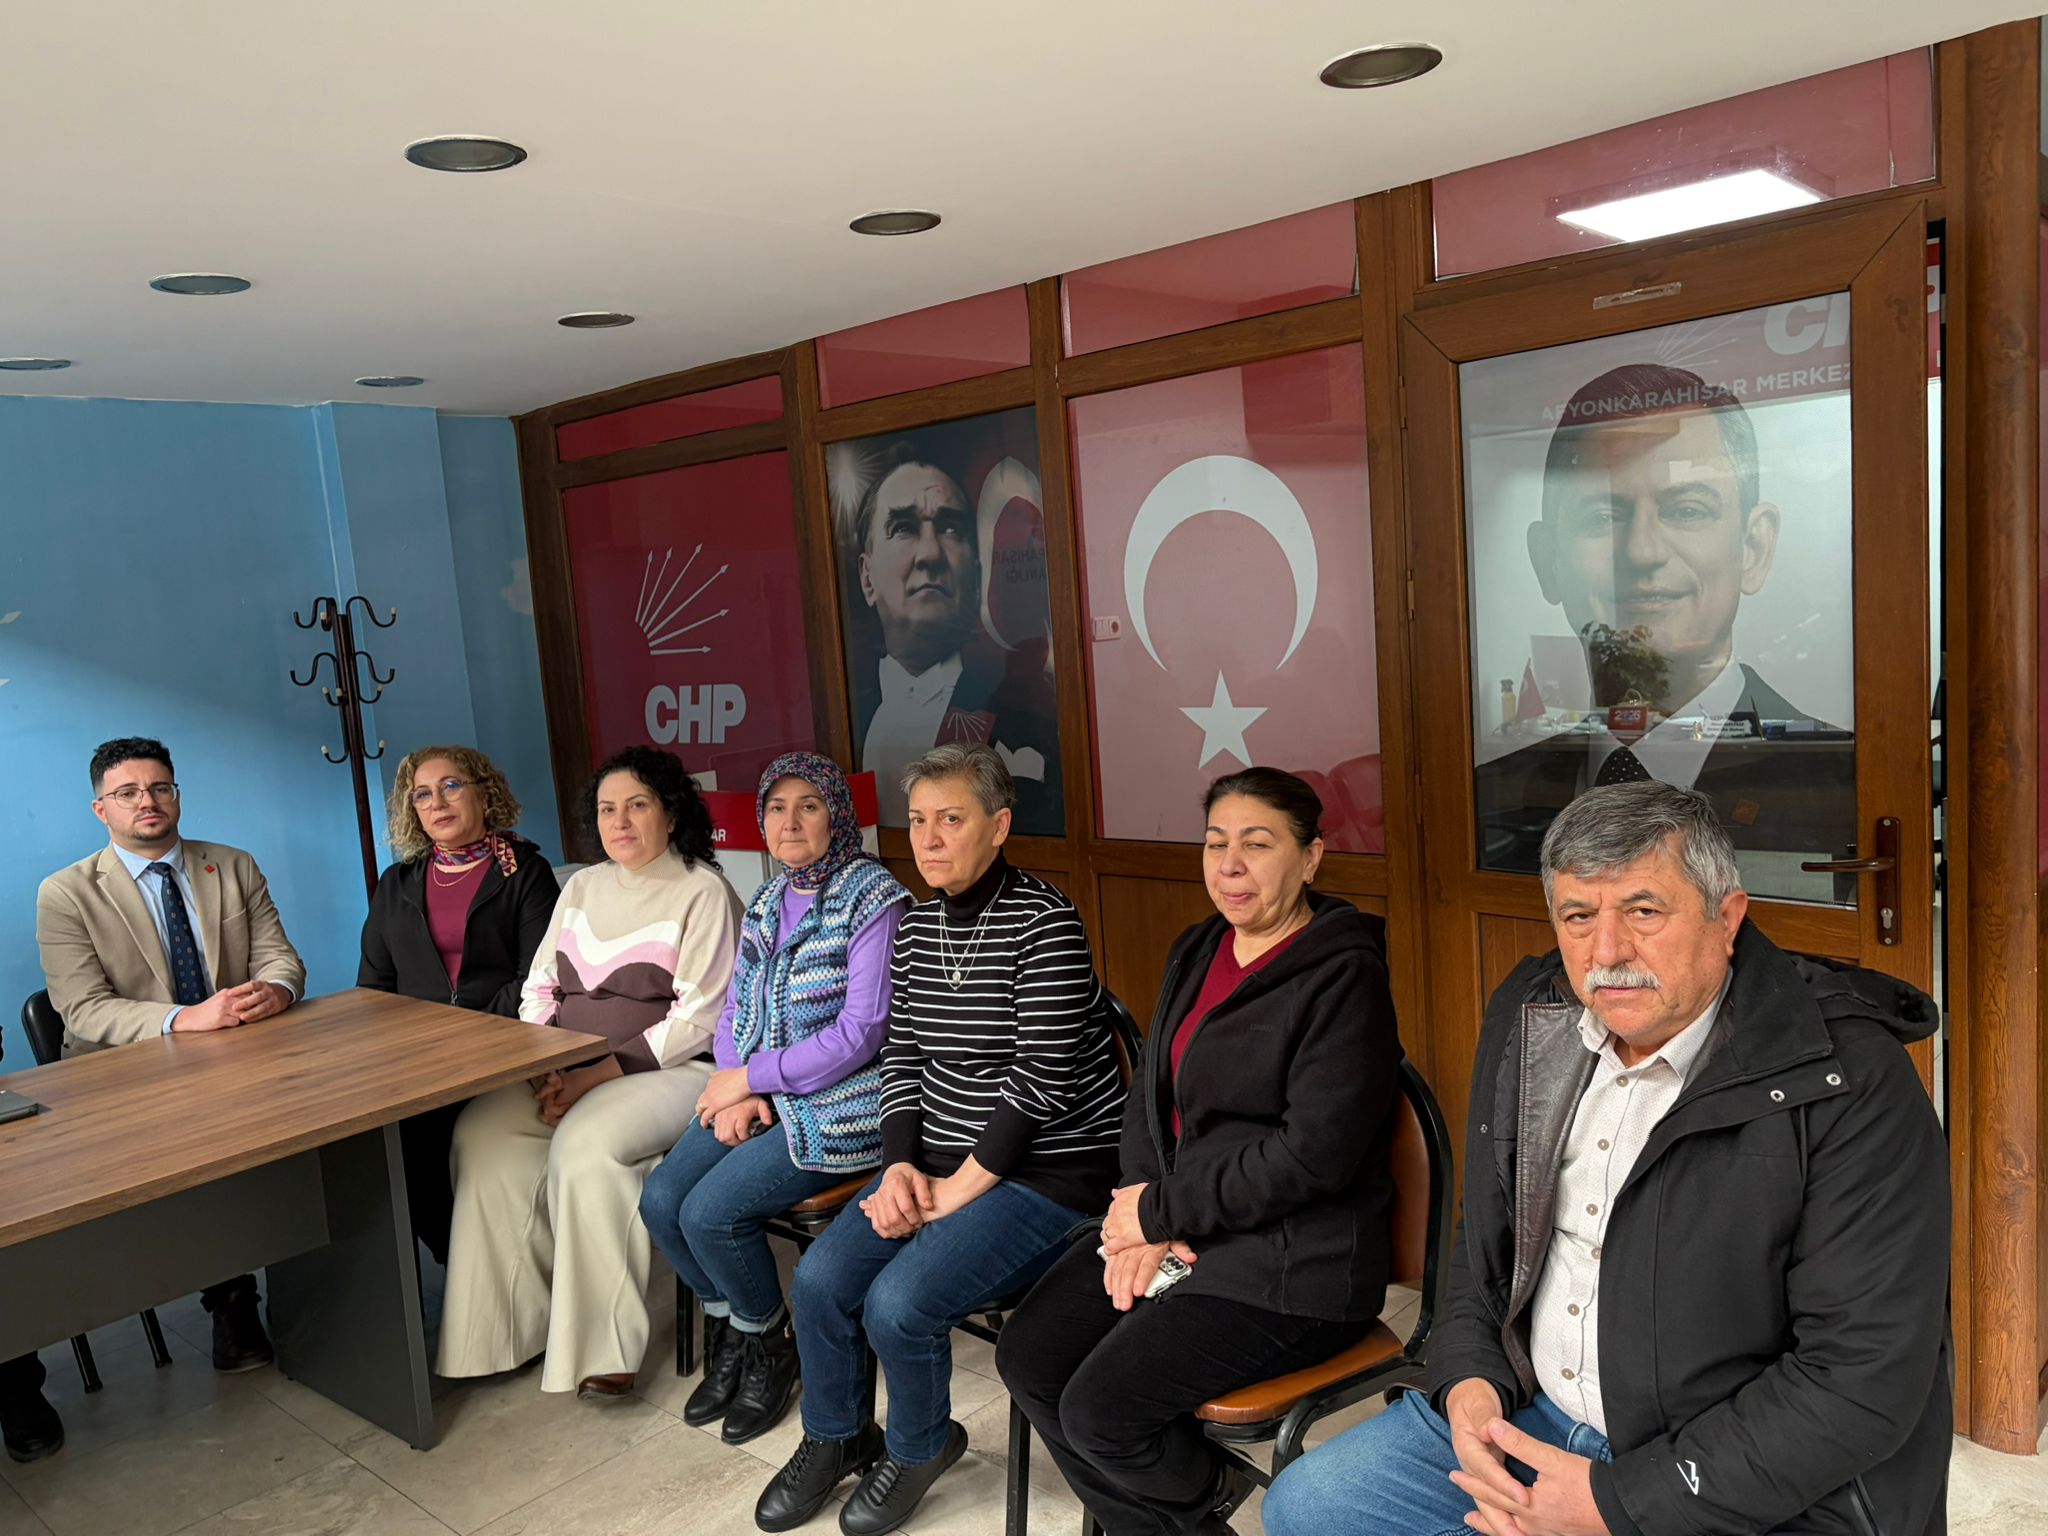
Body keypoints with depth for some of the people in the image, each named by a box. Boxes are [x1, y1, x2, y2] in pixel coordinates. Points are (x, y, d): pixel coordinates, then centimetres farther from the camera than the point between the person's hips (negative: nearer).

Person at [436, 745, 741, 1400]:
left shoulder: (702, 893, -6)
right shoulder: (582, 887, 15)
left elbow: (695, 1022, -12)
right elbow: (537, 989, 14)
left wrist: (594, 1077, -18)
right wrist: (546, 1074, -5)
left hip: (670, 1071, -6)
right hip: (565, 1071, 6)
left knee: (584, 1144, -31)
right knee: (480, 1132, -18)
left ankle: (602, 1346, -17)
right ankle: (501, 1329, -7)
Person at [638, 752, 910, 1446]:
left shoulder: (872, 899, -14)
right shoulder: (766, 902, 11)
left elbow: (860, 1033, -19)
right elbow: (735, 1009, 12)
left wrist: (752, 1076, -15)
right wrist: (735, 1092, -7)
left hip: (838, 1105, -7)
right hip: (756, 1097, 8)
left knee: (710, 1212, -18)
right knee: (660, 1202, -7)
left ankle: (769, 1347, 11)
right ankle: (730, 1335, 18)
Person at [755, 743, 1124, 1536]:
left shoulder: (1044, 922, -16)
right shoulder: (916, 924, 7)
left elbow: (1043, 1078, -20)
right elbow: (901, 1057, 9)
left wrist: (962, 1187, -17)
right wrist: (901, 1166, -5)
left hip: (1049, 1167, -7)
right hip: (938, 1156, 7)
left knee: (899, 1303, -21)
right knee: (819, 1280, -7)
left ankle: (919, 1447, 13)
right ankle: (835, 1437, 23)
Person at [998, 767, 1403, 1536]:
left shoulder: (1344, 976, -15)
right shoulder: (1196, 952, 9)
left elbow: (1311, 1154, -21)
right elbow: (1151, 1091, 11)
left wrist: (1162, 1212, -14)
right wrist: (1144, 1214, -6)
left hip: (1291, 1262, -8)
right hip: (1175, 1230, 8)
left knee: (1099, 1411, -15)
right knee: (1027, 1356, -3)